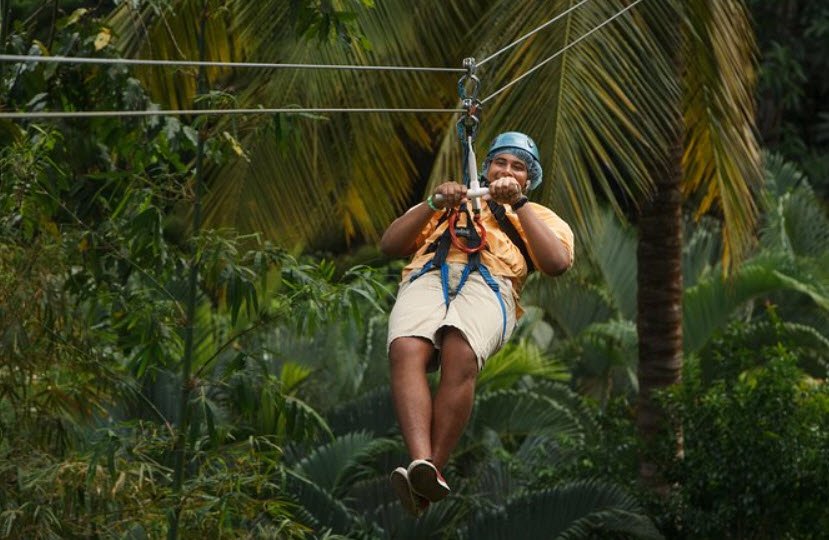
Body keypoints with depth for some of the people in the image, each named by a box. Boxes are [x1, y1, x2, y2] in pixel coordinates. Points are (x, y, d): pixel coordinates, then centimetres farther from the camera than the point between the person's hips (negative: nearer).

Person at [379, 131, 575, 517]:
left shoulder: (537, 216, 34)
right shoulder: (449, 203, 41)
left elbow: (557, 263, 10)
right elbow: (390, 245, 27)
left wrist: (518, 204, 8)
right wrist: (433, 204, 13)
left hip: (489, 286, -2)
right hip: (428, 278, 2)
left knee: (460, 356, -38)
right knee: (406, 351, -36)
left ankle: (432, 470, -46)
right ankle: (421, 461, -52)